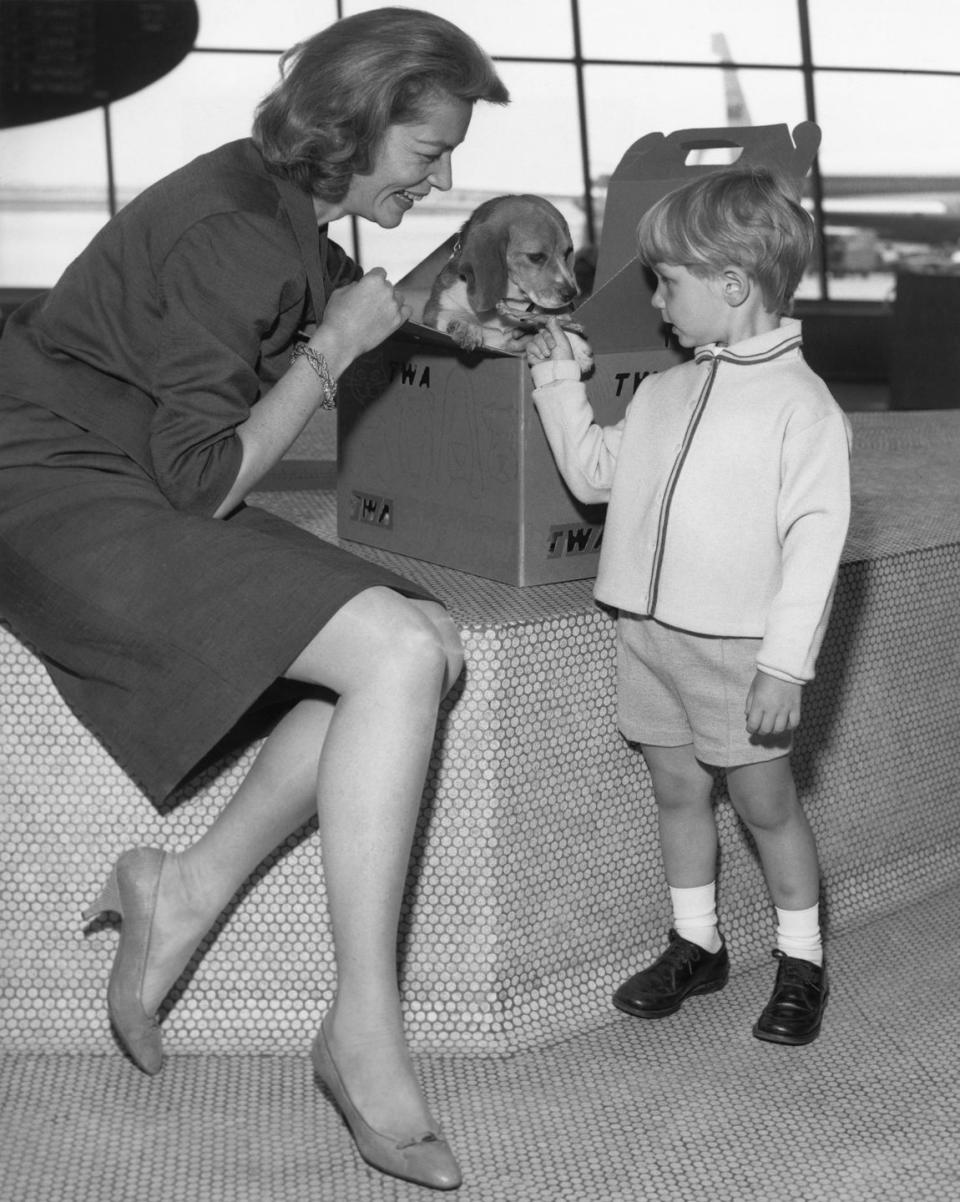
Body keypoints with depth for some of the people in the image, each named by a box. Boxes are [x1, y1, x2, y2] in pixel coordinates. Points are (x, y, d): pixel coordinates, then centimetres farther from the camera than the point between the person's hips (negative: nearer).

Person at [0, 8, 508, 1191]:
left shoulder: (286, 211, 10)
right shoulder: (231, 235, -19)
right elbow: (204, 479, -19)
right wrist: (334, 344, -12)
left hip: (148, 505, 9)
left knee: (431, 643, -7)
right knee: (398, 658, -25)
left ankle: (193, 883, -6)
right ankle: (363, 1028, -19)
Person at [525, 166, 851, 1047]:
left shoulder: (800, 404, -12)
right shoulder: (662, 393, 9)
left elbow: (814, 539, -16)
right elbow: (593, 472, 19)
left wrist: (784, 663, -19)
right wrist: (558, 378, 13)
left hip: (737, 645, -6)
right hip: (649, 631, 7)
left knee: (765, 801, 7)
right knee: (676, 788, 15)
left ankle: (801, 960, 26)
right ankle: (695, 944, 32)